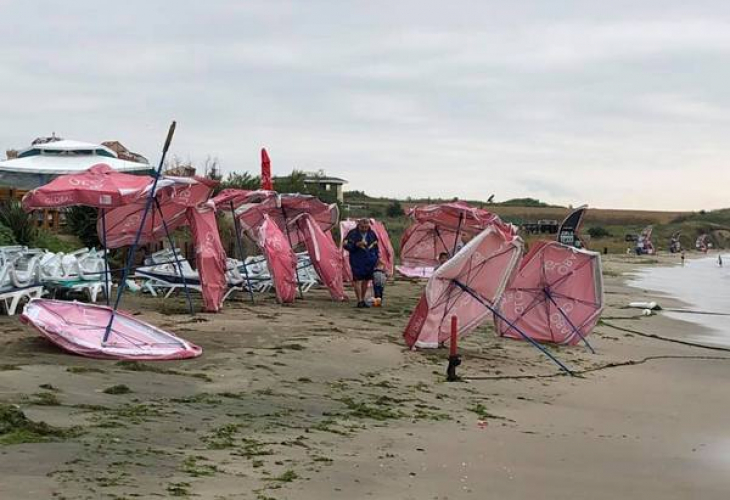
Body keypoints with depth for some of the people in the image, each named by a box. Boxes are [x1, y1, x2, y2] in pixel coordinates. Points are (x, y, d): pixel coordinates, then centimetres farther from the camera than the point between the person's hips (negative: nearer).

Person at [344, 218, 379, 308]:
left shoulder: (372, 234, 9)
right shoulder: (353, 233, -5)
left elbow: (376, 246, 19)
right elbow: (346, 246, -8)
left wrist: (377, 257, 13)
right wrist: (357, 244, -21)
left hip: (370, 261, 4)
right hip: (357, 261, -4)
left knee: (366, 280, 9)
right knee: (357, 280, -8)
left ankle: (363, 300, 21)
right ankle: (359, 301, -4)